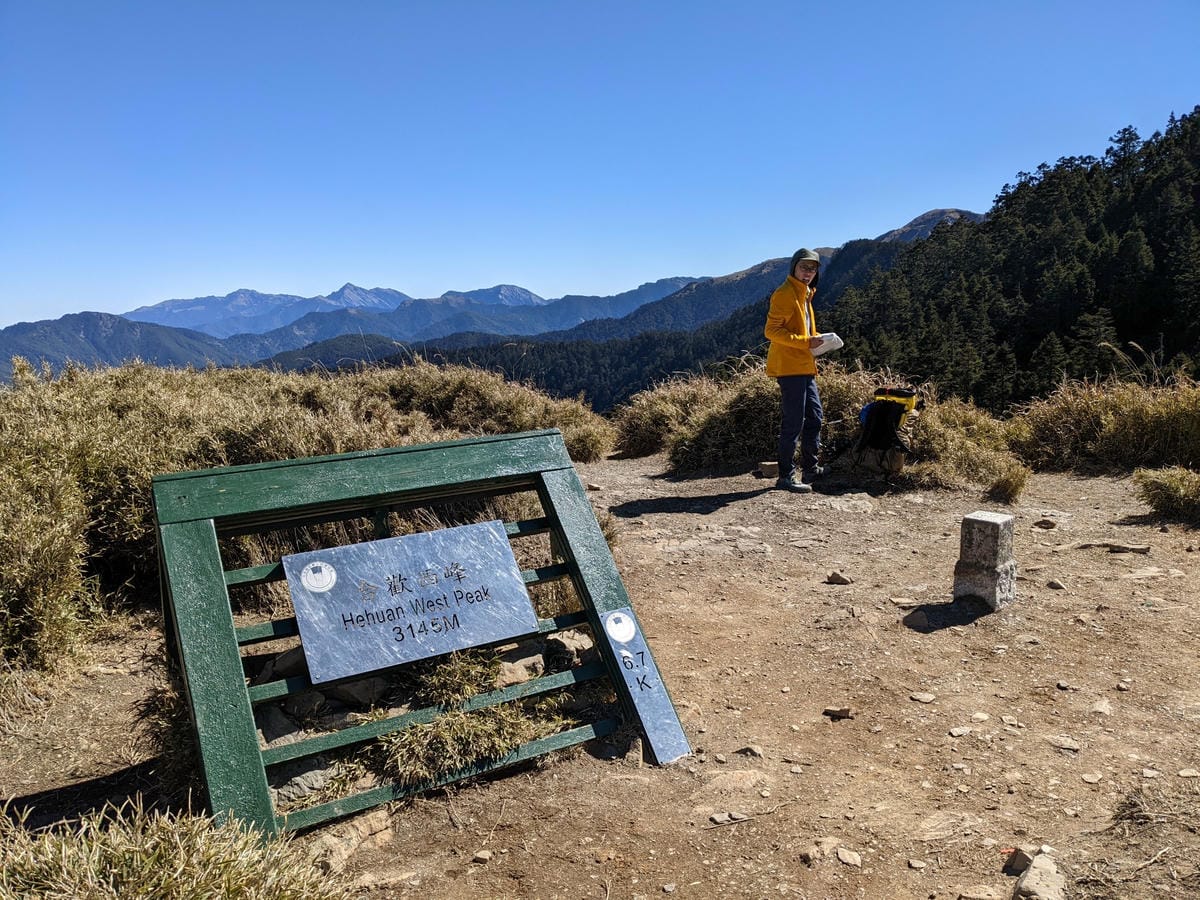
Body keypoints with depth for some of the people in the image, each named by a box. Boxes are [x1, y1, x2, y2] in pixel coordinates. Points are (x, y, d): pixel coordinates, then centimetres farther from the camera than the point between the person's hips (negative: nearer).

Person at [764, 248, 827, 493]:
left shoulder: (804, 294, 20)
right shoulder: (784, 294, -11)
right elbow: (771, 330, -19)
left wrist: (815, 340, 9)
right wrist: (804, 342, -24)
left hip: (804, 367, 10)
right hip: (789, 366, -10)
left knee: (815, 416, 15)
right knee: (794, 422, -9)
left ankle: (810, 469, 26)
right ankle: (786, 476, -2)